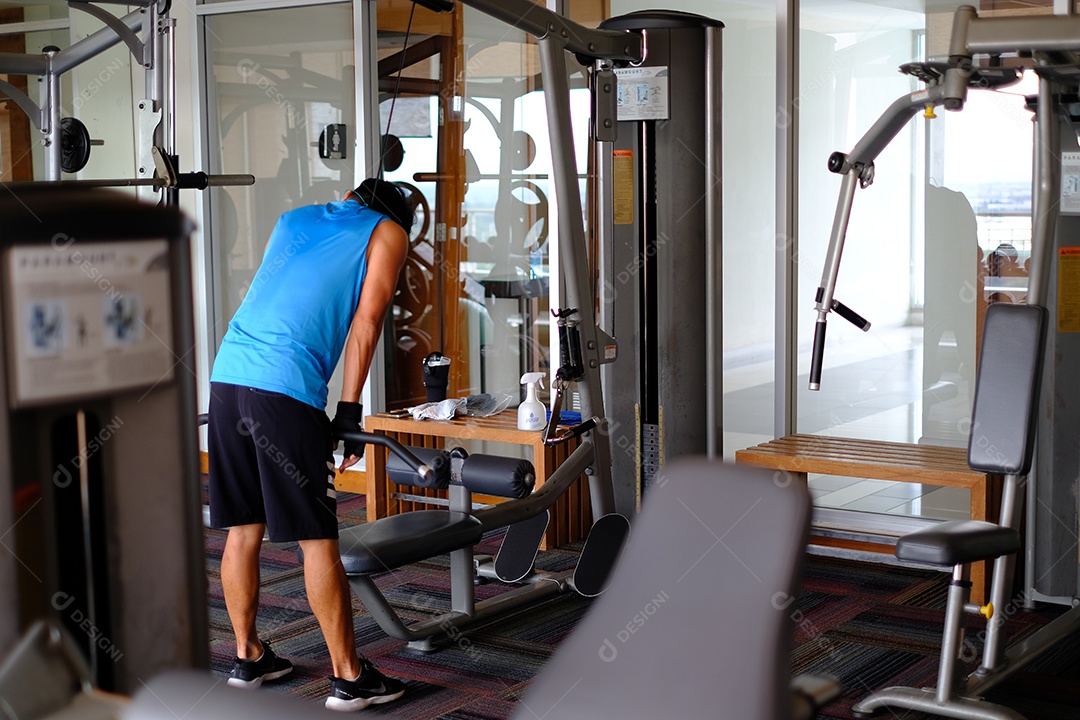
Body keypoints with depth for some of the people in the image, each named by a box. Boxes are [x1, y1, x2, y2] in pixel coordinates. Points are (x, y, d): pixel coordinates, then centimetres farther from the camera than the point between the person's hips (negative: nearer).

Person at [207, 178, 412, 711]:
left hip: (227, 373, 6)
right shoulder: (389, 233, 12)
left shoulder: (294, 219, 28)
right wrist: (350, 412, 2)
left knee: (243, 529, 15)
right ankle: (349, 678, 6)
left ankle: (247, 657, 26)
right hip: (284, 387, -6)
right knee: (317, 539, -1)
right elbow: (366, 321, 3)